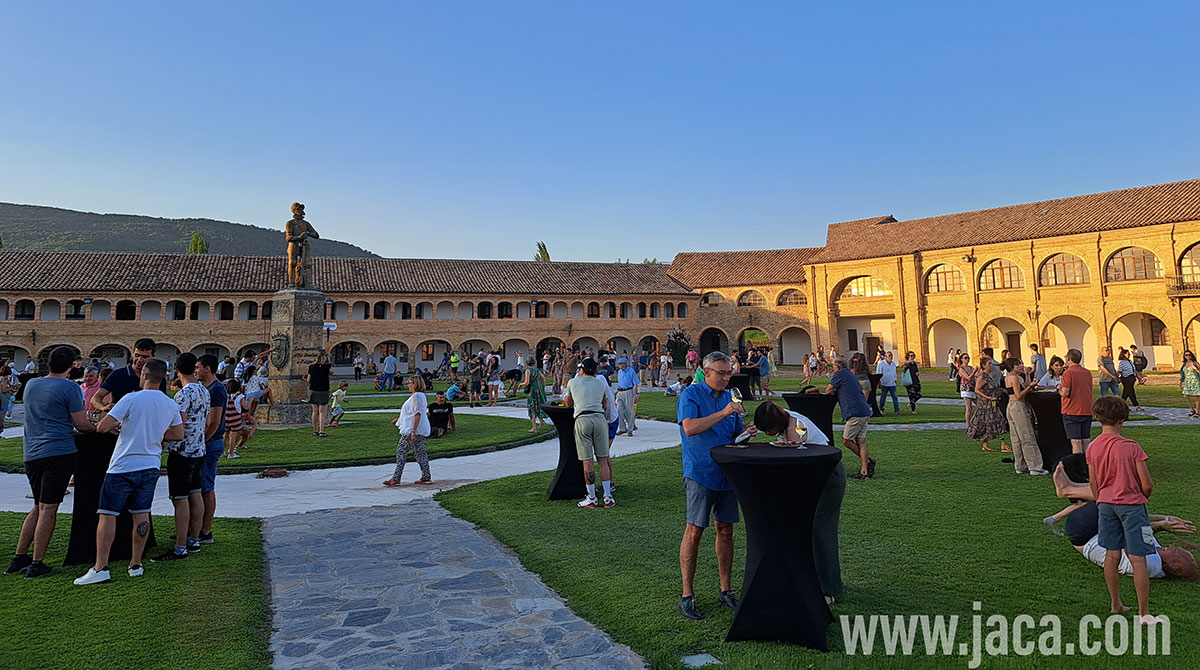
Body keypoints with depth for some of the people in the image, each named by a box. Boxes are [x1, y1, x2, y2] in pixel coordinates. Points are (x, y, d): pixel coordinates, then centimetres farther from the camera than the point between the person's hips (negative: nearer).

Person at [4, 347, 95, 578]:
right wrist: (98, 428, 10)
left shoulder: (31, 384, 14)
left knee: (39, 507, 18)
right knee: (48, 509, -3)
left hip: (31, 453, 7)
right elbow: (81, 424, -9)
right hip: (58, 452, -7)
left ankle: (18, 559, 18)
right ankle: (37, 564, -2)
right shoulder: (69, 388, -8)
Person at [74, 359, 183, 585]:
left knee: (107, 514, 1)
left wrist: (113, 427, 9)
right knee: (141, 515, 11)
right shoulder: (171, 405, 4)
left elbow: (102, 427, -12)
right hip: (151, 466, 5)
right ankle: (136, 564, 16)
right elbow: (178, 434, 14)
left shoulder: (132, 399, -13)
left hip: (123, 466, -5)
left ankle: (100, 568, -1)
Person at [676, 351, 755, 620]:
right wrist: (723, 413, -23)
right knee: (694, 531, -5)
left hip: (727, 473, 6)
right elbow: (690, 428, -21)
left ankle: (726, 590, 22)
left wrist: (746, 431, -3)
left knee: (726, 530, 10)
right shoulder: (691, 394, -7)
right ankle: (687, 595, 3)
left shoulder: (729, 396, 13)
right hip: (700, 474, -6)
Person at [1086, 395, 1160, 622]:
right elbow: (1146, 485, -11)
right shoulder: (1131, 447, -15)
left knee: (1112, 555, 13)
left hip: (1106, 503, 5)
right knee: (1138, 560, -1)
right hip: (1131, 504, -5)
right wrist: (1143, 497, 10)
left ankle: (1115, 604, 22)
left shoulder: (1092, 447, -1)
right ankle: (1144, 613, 3)